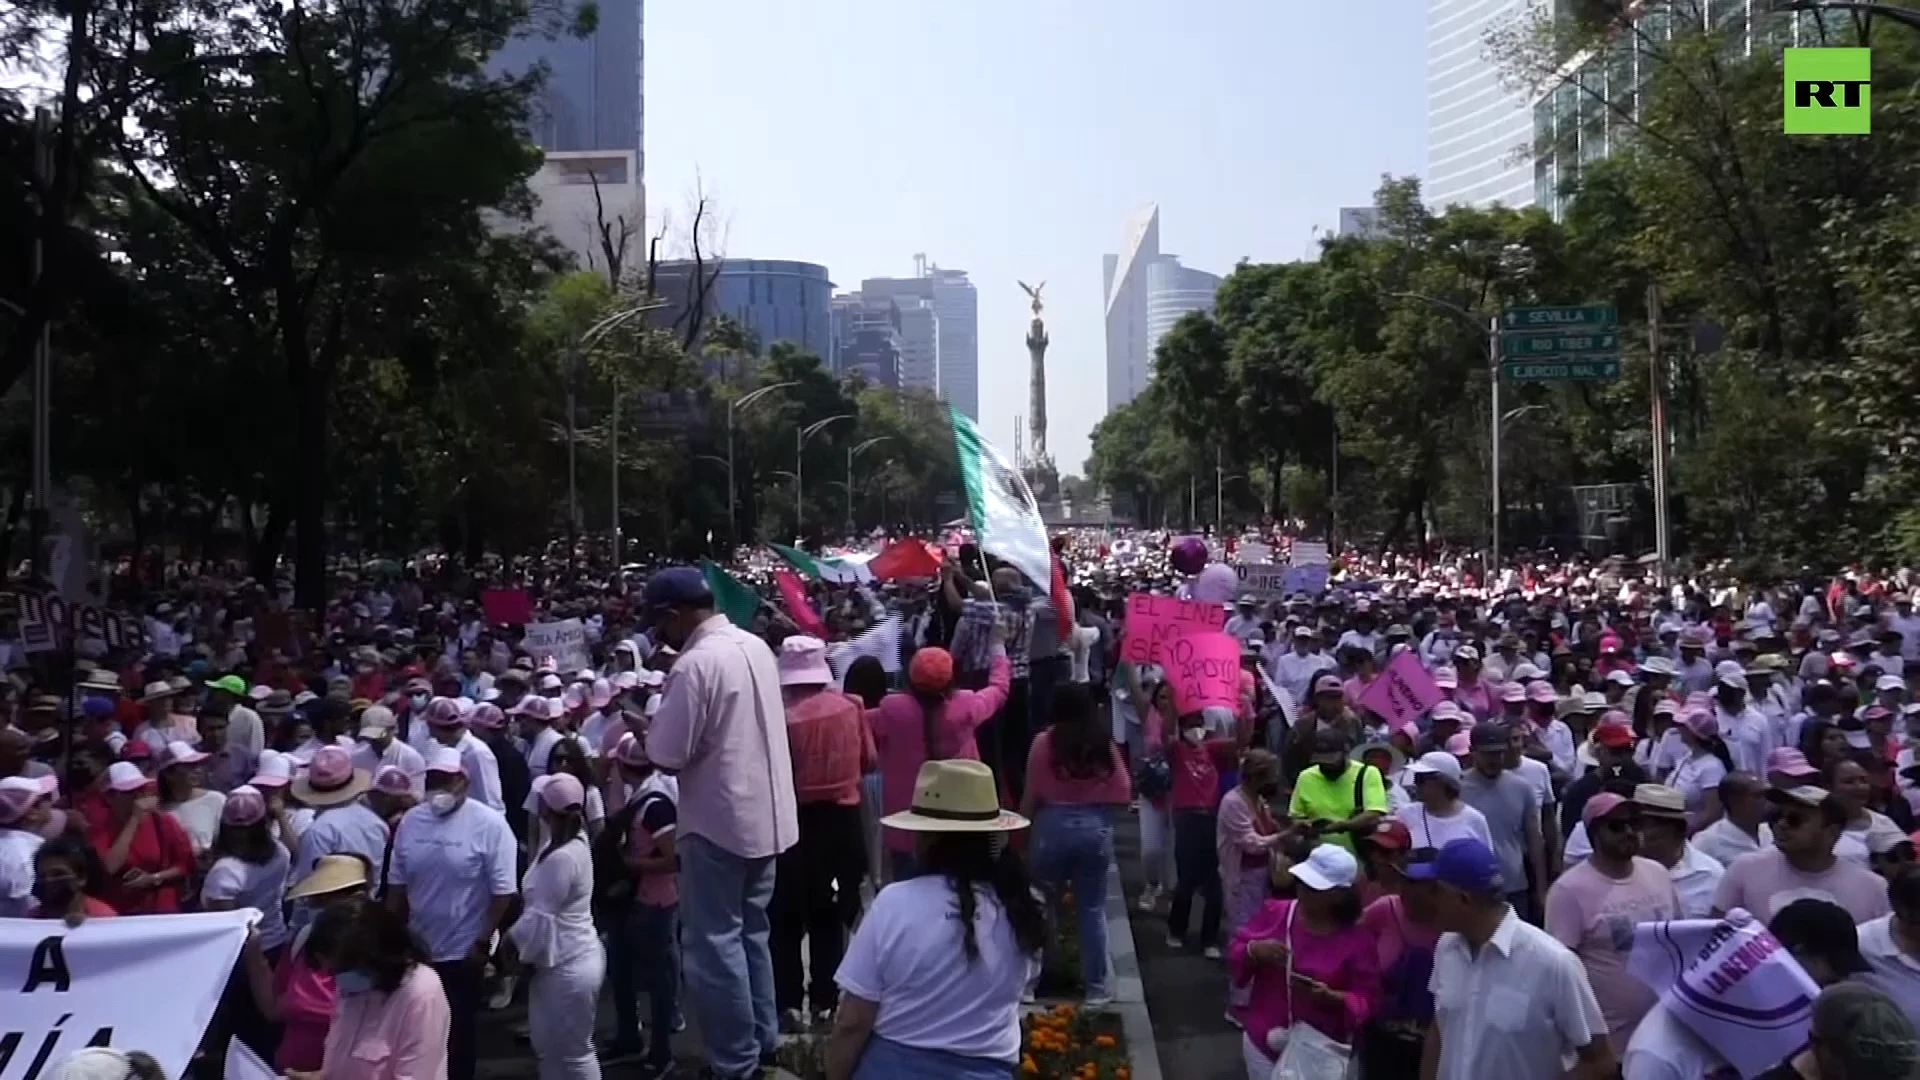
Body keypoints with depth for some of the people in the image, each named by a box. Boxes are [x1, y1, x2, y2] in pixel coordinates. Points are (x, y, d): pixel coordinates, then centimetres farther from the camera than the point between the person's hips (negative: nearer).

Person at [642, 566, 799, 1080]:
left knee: (715, 942, 3)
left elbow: (668, 756, -19)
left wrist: (644, 731, 1)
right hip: (765, 814, 8)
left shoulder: (694, 664, -21)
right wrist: (665, 720, 16)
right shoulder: (756, 646, 5)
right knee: (751, 930, 20)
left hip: (718, 820, -8)